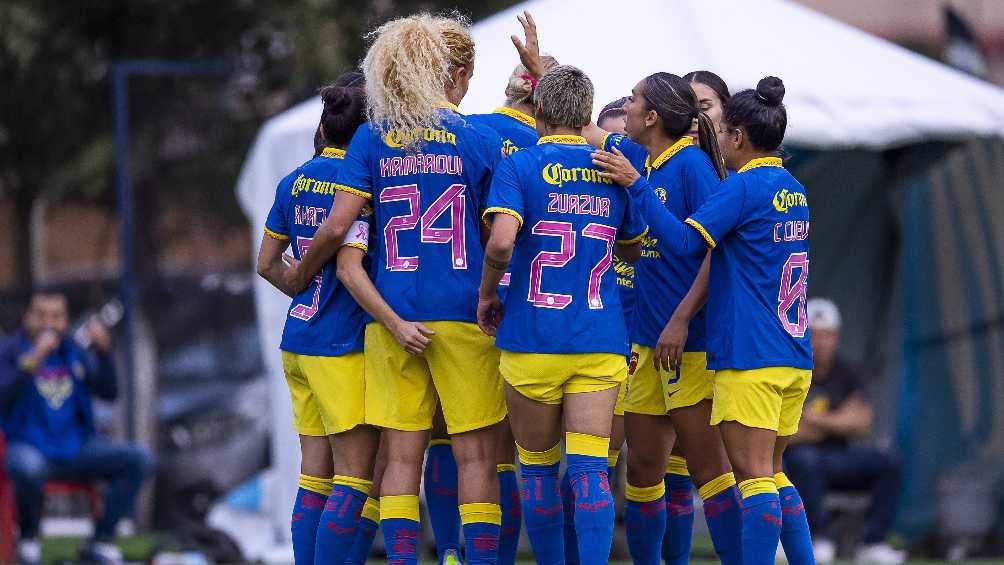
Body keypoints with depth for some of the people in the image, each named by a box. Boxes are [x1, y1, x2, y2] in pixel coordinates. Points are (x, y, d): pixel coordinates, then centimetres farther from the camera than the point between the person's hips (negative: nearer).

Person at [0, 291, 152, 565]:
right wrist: (33, 360, -28)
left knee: (138, 460, -14)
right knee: (27, 468, -41)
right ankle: (28, 539, -10)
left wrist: (104, 351, -12)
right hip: (29, 447, -5)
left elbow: (108, 392, 4)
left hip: (75, 449, 5)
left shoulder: (74, 352, 13)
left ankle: (100, 542, -5)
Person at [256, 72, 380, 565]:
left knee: (315, 475, 11)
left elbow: (267, 264, 16)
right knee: (356, 478, -5)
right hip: (342, 345, -8)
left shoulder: (295, 182, 10)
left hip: (298, 340, 8)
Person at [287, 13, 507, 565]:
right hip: (462, 313, -2)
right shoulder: (480, 139, -1)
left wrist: (300, 274, 13)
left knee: (402, 455, 4)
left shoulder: (372, 138, 3)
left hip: (391, 317, 2)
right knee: (476, 453, 2)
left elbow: (337, 226, -3)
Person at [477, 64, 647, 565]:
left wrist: (487, 294, -2)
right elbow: (632, 247, 22)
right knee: (591, 468, -5)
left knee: (538, 470, 11)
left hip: (532, 340, -2)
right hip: (600, 343, 2)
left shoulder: (518, 166, -5)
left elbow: (501, 242, -20)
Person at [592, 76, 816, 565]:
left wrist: (635, 184, -17)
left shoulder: (743, 186, -11)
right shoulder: (794, 191, 14)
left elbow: (684, 241, -19)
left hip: (749, 358, -8)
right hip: (794, 358, 8)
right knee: (771, 474, 14)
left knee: (754, 476, -8)